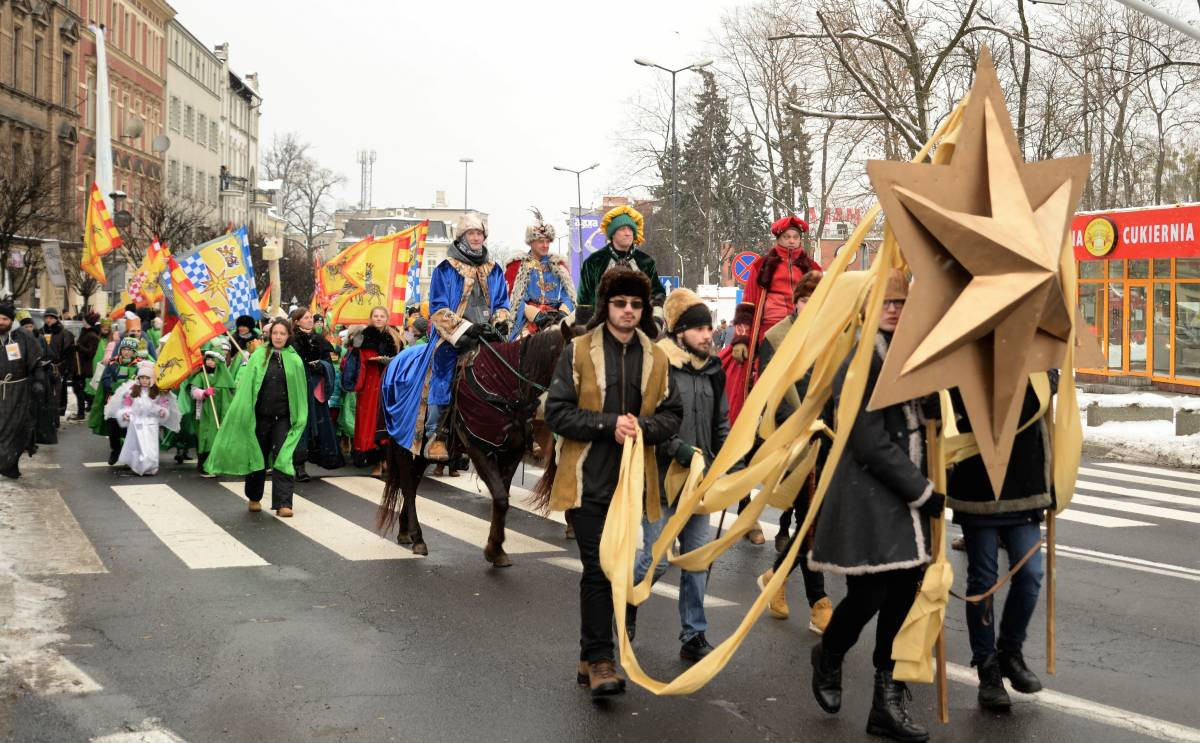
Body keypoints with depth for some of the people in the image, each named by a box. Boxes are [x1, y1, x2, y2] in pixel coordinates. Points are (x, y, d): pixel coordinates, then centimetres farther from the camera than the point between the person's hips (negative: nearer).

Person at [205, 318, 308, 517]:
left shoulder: (295, 360, 2)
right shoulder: (258, 355, 1)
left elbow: (300, 392, 4)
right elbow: (245, 385, 0)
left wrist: (300, 418, 1)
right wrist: (243, 411, -7)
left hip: (283, 418, -1)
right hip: (260, 416, 1)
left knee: (283, 459, -8)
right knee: (257, 456, 12)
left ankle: (283, 503, -6)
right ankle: (254, 498, 30)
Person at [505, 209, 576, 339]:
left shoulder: (558, 265, 21)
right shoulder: (517, 265, 13)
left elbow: (567, 296, 11)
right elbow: (514, 298, 1)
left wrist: (562, 313, -11)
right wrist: (537, 315, -14)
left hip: (556, 319, 2)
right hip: (527, 321, -2)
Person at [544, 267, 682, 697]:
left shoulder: (657, 358, 8)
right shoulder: (578, 351, -2)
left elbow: (672, 416, 9)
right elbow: (557, 412, -6)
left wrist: (643, 427, -13)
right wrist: (608, 424, -17)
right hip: (588, 479, -4)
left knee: (614, 569, 11)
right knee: (597, 569, -6)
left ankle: (592, 658, 23)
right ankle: (599, 660, 1)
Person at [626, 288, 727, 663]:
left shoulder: (712, 370, 11)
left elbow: (721, 422, 19)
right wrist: (676, 448, -20)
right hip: (661, 479, -6)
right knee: (657, 557, -3)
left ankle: (693, 635, 18)